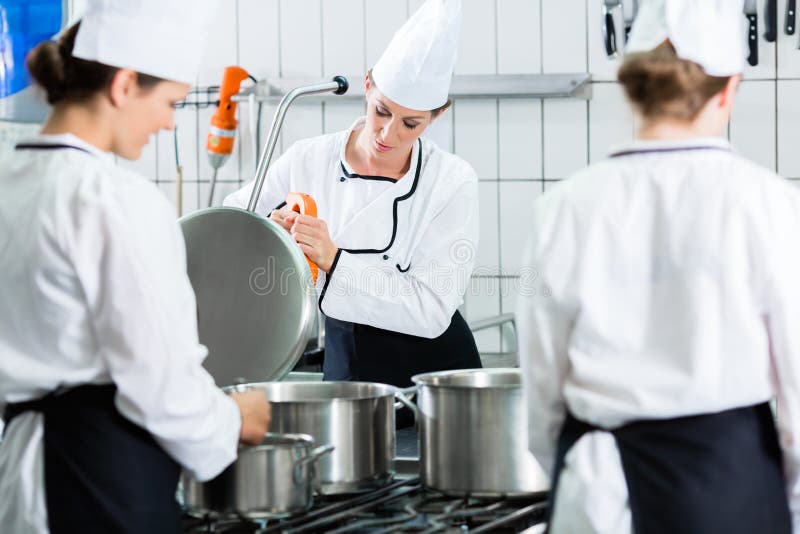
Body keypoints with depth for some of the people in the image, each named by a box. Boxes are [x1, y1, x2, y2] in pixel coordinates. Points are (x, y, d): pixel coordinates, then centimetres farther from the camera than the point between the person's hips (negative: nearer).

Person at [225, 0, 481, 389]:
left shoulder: (453, 182, -12)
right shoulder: (308, 160, -6)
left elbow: (432, 310, -18)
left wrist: (333, 259, -26)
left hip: (431, 368, -2)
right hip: (344, 361, 2)